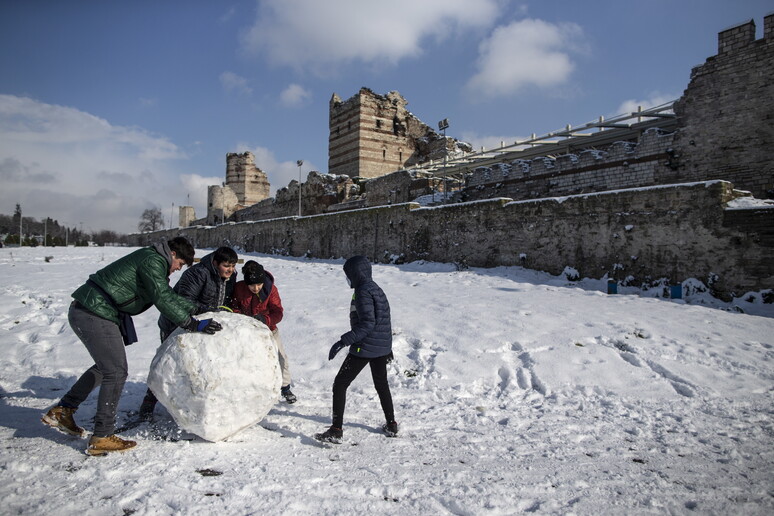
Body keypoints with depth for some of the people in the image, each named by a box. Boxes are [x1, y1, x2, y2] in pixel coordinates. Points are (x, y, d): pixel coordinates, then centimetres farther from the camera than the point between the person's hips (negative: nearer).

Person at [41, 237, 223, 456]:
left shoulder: (152, 260, 18)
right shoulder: (153, 261, -14)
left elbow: (169, 295, 23)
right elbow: (162, 299, -23)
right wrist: (192, 324, -22)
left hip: (84, 312, 11)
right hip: (95, 315, -11)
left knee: (105, 366, 22)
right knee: (116, 372, -7)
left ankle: (61, 411, 31)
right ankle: (102, 438, 0)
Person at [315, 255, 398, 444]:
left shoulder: (363, 292, -17)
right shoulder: (376, 289, 11)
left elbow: (368, 323, -26)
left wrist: (344, 341, -27)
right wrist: (387, 347, 25)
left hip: (364, 348, -9)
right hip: (382, 347, 9)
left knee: (340, 384, 0)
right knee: (381, 384, 24)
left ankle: (336, 431, 0)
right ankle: (391, 425, 32)